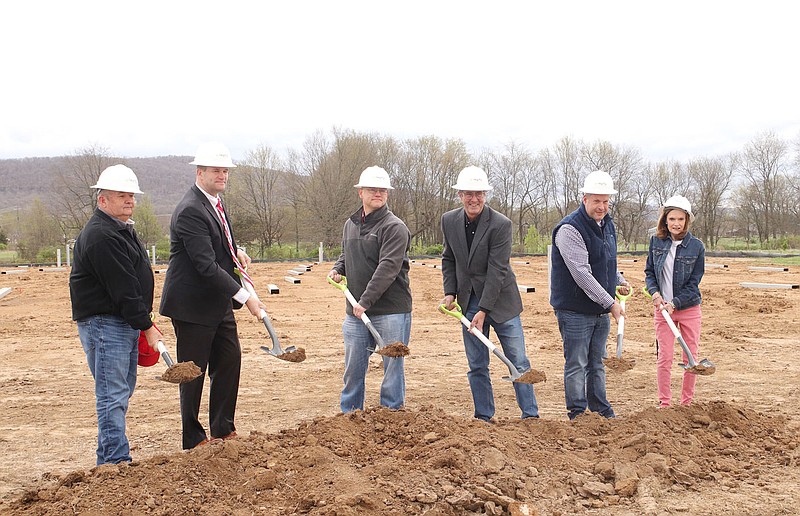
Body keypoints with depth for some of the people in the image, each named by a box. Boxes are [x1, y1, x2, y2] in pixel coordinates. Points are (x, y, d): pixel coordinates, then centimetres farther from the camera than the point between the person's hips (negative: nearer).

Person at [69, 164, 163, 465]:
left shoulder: (122, 229, 17)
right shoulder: (100, 236, -17)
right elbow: (122, 287, -21)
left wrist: (144, 321, 18)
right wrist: (147, 326, -19)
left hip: (126, 322, 10)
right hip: (104, 323, -10)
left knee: (123, 390, 14)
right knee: (113, 394, -8)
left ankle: (110, 458, 22)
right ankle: (116, 460, -4)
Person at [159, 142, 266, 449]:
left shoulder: (215, 202, 9)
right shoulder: (190, 210, -21)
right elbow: (206, 265, -27)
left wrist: (235, 252, 5)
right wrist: (244, 296, -28)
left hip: (218, 303, 9)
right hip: (193, 305, -9)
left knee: (229, 361, 12)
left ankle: (223, 430, 25)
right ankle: (193, 439, 16)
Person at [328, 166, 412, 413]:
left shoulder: (394, 227, -10)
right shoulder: (350, 224, 13)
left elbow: (388, 267, -19)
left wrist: (366, 301, -23)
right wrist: (337, 269, 8)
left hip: (391, 311, -6)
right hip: (355, 311, 6)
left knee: (393, 366, 3)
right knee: (353, 368, 12)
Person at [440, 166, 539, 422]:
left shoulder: (501, 224, -16)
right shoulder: (449, 221, -1)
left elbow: (497, 270, -18)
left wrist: (483, 311, -20)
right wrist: (450, 292, -1)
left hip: (499, 301, -4)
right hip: (468, 302, 4)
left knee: (518, 362, 0)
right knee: (477, 366, 8)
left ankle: (531, 416, 10)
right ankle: (483, 417, 19)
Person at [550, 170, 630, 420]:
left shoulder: (608, 224, 10)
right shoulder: (570, 229, -18)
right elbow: (581, 273, -24)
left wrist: (619, 281, 7)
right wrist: (610, 302, -22)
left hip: (602, 310, 8)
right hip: (575, 310, -8)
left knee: (597, 363, 17)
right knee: (576, 365, 0)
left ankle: (601, 410, 27)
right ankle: (577, 415, 10)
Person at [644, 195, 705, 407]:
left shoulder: (696, 246, -7)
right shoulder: (656, 241, -1)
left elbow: (693, 283, -6)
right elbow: (649, 272, 8)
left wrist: (675, 303, -14)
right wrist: (654, 292, -10)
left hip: (689, 308, -1)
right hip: (662, 308, 1)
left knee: (691, 358, 6)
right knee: (664, 358, 0)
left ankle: (686, 403, 20)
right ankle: (664, 403, 10)